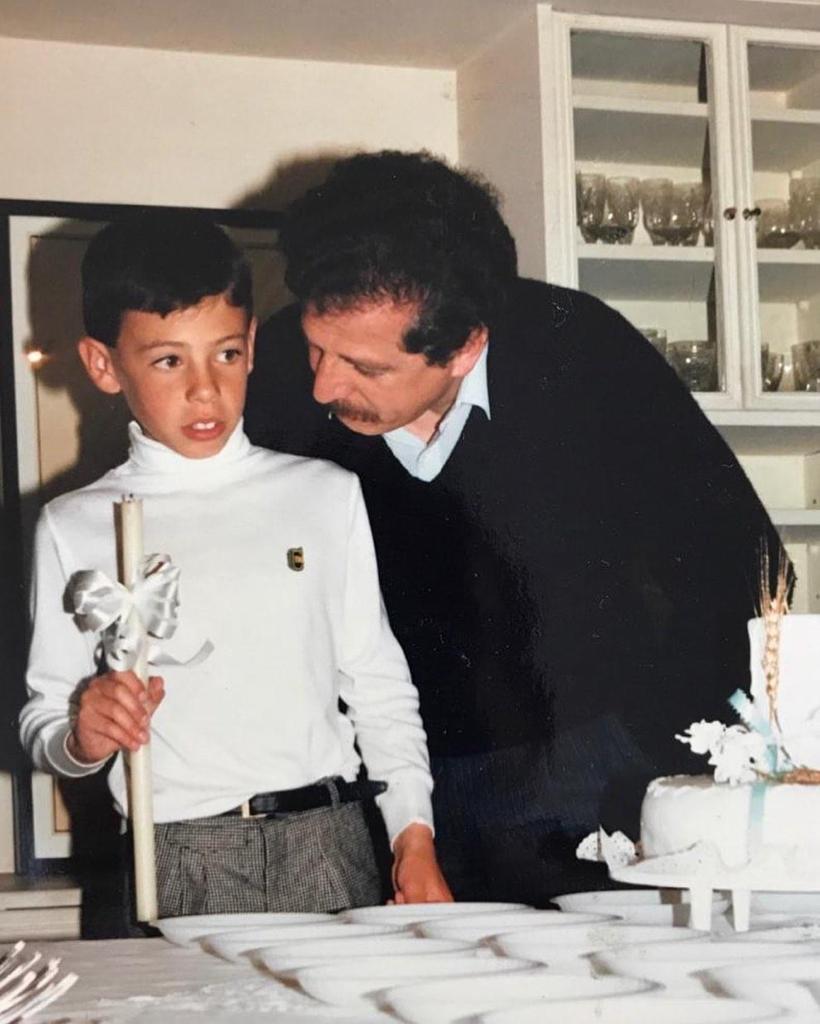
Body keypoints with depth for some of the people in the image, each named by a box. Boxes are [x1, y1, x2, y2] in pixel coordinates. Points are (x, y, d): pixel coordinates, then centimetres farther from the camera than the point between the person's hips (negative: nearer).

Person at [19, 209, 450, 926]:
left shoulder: (327, 495, 8)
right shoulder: (76, 528, 4)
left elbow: (379, 682, 11)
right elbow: (42, 724, 8)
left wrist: (416, 835, 4)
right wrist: (82, 738, -14)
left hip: (330, 846, 1)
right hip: (174, 862, -1)